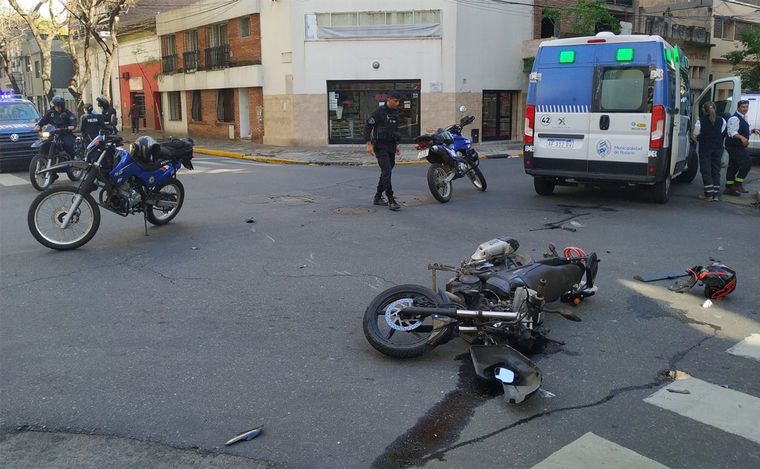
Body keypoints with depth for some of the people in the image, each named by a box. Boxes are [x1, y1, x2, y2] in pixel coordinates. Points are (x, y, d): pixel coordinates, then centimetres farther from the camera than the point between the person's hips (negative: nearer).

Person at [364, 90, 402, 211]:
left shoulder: (395, 113, 12)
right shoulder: (379, 112, -11)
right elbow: (367, 127, -10)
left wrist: (396, 145, 21)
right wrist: (369, 144, -16)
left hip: (391, 147, 8)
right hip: (381, 146, -8)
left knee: (386, 172, 11)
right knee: (387, 171, -15)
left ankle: (378, 197, 22)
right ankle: (391, 200, -16)